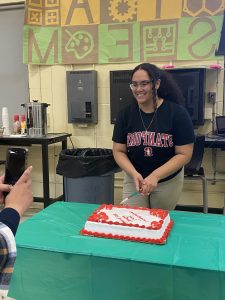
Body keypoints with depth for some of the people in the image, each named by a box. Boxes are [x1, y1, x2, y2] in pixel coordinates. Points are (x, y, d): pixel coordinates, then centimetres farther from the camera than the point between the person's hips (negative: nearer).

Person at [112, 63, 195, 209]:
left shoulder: (177, 112, -14)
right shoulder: (125, 114, -7)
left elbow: (184, 154, -14)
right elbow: (119, 151, -4)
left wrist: (155, 176, -24)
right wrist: (134, 174, -21)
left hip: (168, 181, -1)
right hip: (134, 179, 1)